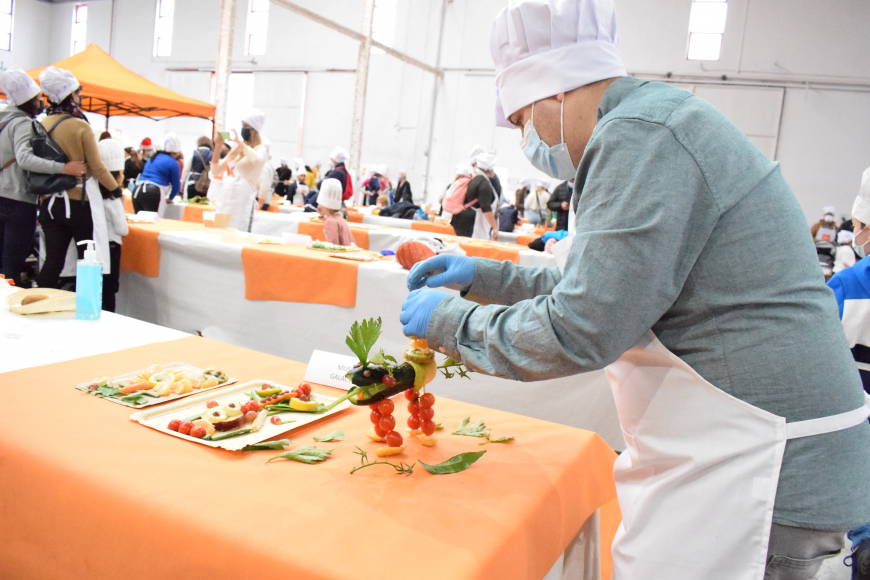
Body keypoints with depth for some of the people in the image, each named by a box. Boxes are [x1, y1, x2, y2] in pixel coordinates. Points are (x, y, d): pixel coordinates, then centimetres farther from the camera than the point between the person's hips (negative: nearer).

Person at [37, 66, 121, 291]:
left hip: (50, 202, 5)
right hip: (79, 202, -5)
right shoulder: (80, 126, -12)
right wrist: (117, 190, 4)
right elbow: (97, 167, -9)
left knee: (52, 261, 8)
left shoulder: (41, 126, 3)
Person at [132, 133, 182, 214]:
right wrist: (169, 198, 24)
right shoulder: (173, 163, 2)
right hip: (153, 193, -7)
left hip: (137, 190, 7)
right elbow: (176, 186, 3)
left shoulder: (152, 158, 24)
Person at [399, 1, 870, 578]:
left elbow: (580, 332, -24)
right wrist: (488, 278, 15)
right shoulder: (652, 123, 13)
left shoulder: (642, 136, -20)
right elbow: (606, 285, 20)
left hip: (759, 471, -10)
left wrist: (448, 321, -9)